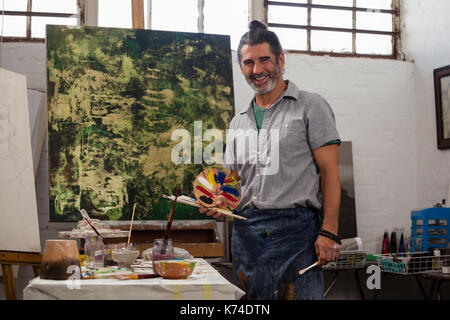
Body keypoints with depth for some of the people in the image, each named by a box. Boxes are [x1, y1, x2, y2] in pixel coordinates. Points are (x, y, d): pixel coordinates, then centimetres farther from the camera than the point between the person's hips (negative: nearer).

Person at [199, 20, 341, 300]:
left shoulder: (311, 106, 2)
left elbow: (329, 171, -5)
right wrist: (221, 203, 0)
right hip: (245, 232, 5)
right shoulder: (238, 123, 19)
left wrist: (329, 232, -14)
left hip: (295, 227, -5)